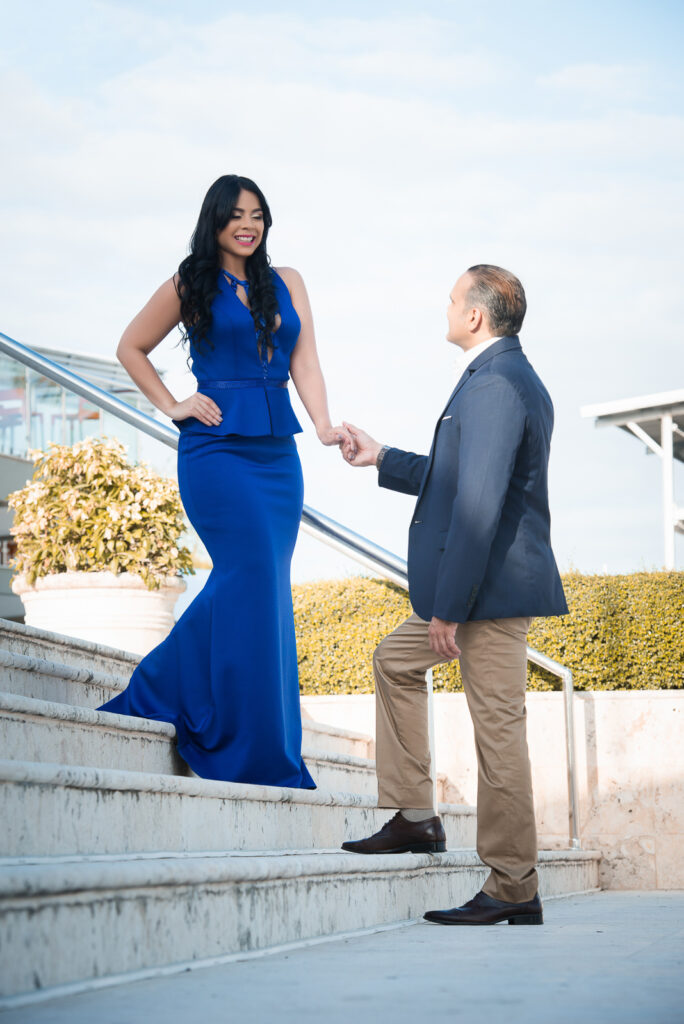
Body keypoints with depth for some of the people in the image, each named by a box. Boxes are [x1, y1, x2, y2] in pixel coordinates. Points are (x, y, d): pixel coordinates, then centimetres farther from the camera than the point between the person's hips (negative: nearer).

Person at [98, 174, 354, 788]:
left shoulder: (286, 283, 15)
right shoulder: (191, 287, 5)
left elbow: (304, 361, 8)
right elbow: (131, 349, 13)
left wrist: (325, 425, -7)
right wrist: (172, 407, 2)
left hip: (277, 452, 5)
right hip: (217, 447, -5)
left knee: (250, 588, 3)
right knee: (256, 582, -13)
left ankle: (163, 695, 18)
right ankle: (260, 754, -6)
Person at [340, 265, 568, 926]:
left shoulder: (492, 385, -18)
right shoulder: (513, 378, 15)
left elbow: (479, 504, -24)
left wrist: (448, 606, -22)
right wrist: (382, 459, 30)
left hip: (494, 585, -11)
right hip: (495, 582, 11)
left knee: (497, 728, -5)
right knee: (395, 660, 22)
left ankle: (513, 890, 2)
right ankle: (414, 817, 22)